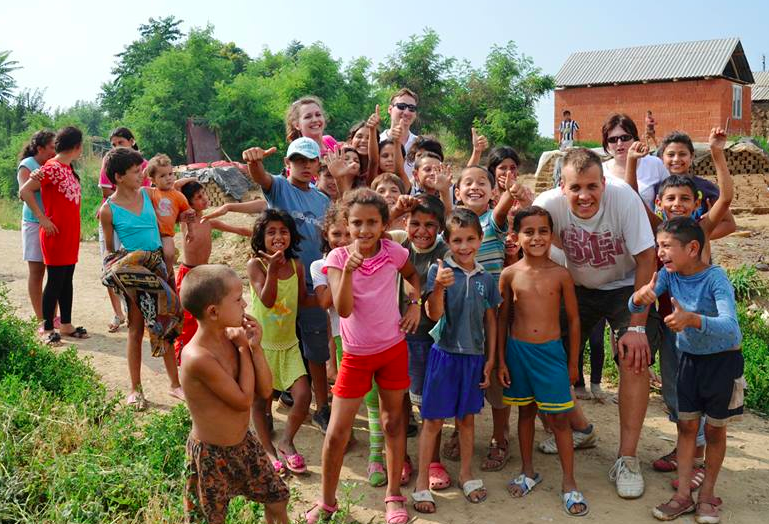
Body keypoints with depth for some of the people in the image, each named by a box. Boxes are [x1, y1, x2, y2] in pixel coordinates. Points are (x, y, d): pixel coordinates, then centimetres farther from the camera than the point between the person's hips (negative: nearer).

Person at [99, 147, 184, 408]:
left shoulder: (146, 194, 3)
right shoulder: (108, 210, -9)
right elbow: (110, 248, 1)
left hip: (157, 264, 4)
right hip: (132, 269, -4)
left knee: (166, 323, 9)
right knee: (136, 327, 4)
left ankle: (175, 384, 19)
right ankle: (135, 389, 17)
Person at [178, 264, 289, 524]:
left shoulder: (232, 337, -7)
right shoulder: (199, 357, -30)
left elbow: (265, 391, -4)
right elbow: (244, 400, -24)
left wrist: (255, 347, -17)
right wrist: (244, 348, -18)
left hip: (244, 442, 7)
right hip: (212, 454, -7)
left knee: (277, 500, 19)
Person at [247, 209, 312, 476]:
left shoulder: (296, 266, -2)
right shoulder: (255, 265, -14)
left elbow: (302, 301, 5)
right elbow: (267, 299, -26)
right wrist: (273, 268, -35)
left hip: (288, 343, 3)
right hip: (260, 342, -3)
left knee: (303, 395, -8)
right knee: (260, 401, 8)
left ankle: (286, 441, 17)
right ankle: (269, 451, 30)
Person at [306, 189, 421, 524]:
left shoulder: (393, 252, -9)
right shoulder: (338, 257, -13)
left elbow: (413, 275, 15)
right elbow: (343, 310, -24)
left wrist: (415, 303, -2)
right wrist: (348, 270, -36)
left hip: (393, 349, 1)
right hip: (356, 354, -1)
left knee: (393, 422, 13)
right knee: (336, 432, 1)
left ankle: (394, 496, 30)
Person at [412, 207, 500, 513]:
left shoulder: (485, 278, 3)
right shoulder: (438, 270, -8)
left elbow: (490, 321, 10)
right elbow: (434, 314, -15)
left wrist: (490, 360, 10)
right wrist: (438, 288, -34)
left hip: (475, 356, 3)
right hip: (444, 353, -3)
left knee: (467, 417, 16)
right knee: (433, 420, 4)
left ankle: (466, 475, 33)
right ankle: (422, 483, 15)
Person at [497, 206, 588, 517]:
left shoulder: (561, 275, -6)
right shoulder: (509, 275, -3)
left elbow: (573, 320, 2)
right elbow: (503, 319, 4)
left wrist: (573, 363, 4)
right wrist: (501, 360, 3)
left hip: (551, 352, -1)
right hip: (518, 351, 2)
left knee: (558, 418, 2)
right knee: (525, 412, 16)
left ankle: (568, 483, 17)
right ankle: (528, 471, 33)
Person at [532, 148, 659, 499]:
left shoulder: (624, 198, -29)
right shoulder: (550, 204, -25)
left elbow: (646, 261, -23)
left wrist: (637, 326, -25)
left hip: (626, 287, -2)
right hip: (579, 288, 3)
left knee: (634, 360, -20)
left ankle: (627, 459, -6)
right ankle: (580, 430, 25)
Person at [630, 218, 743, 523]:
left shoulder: (715, 278, -26)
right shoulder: (669, 274, -11)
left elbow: (730, 326, -38)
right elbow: (634, 307, -15)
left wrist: (692, 319, -56)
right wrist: (641, 297, -39)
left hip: (723, 359, -4)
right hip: (690, 358, 4)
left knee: (714, 429, 8)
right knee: (686, 425, 7)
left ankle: (707, 494, 24)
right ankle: (683, 495, 16)